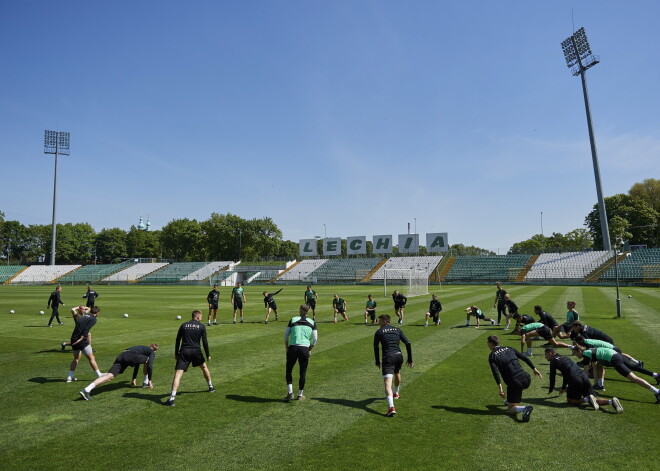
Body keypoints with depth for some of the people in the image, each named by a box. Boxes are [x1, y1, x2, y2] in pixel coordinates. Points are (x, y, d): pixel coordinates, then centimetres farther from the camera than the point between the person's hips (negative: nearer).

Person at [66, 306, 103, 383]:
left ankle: (70, 377, 23)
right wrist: (81, 338, -22)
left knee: (76, 358, 24)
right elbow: (86, 329, -18)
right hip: (82, 341, -7)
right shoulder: (93, 319, -4)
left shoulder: (84, 317, 19)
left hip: (73, 340, 7)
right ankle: (99, 375, 6)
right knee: (91, 358, 1)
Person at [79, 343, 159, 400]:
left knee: (109, 376, -10)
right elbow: (150, 366, 6)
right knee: (147, 361, 14)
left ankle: (87, 390, -29)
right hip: (129, 356, -6)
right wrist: (150, 381, 13)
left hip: (121, 356, 6)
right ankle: (146, 382, 20)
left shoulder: (142, 348, 42)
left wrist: (134, 379, 57)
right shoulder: (152, 353, 19)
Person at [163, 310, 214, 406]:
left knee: (177, 374, -6)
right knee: (204, 367, 26)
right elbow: (205, 342, 2)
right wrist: (208, 355, 10)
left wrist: (176, 353, 19)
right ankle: (211, 387, 41)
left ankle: (172, 398, -19)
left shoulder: (183, 325, 10)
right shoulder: (201, 326, 3)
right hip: (196, 351, 0)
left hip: (184, 351, 0)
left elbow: (177, 340, 11)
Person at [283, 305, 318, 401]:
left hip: (292, 347, 0)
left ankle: (290, 393, 6)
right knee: (303, 373, 12)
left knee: (289, 371, 15)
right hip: (305, 348, 1)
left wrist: (286, 348, 16)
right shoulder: (312, 322, 8)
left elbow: (286, 335, 7)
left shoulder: (293, 320, 7)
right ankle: (300, 395, 21)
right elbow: (315, 338, 6)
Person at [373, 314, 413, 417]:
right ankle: (395, 393, 58)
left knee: (387, 383, -12)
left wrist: (377, 362, 13)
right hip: (399, 356, 5)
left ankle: (391, 408, -29)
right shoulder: (397, 330, 15)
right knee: (397, 373, 34)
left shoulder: (378, 332, 6)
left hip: (388, 357, -5)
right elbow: (408, 343, 9)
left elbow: (376, 348, 4)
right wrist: (410, 360, 11)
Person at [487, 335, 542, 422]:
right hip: (526, 379, 6)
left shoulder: (492, 356, 1)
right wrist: (534, 369, 23)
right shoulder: (508, 348, 16)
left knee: (511, 409, 5)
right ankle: (510, 402, 44)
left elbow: (495, 372, -12)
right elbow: (525, 358, 14)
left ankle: (525, 409, -23)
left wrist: (500, 388, -13)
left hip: (515, 383, -6)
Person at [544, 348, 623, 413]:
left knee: (570, 400, 8)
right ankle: (611, 401, -13)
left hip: (575, 380, -8)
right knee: (594, 400, 10)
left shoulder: (554, 361, 4)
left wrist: (550, 390, 24)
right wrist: (563, 388, 54)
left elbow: (552, 377, 7)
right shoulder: (564, 357, 30)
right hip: (584, 377, 8)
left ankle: (587, 399, -15)